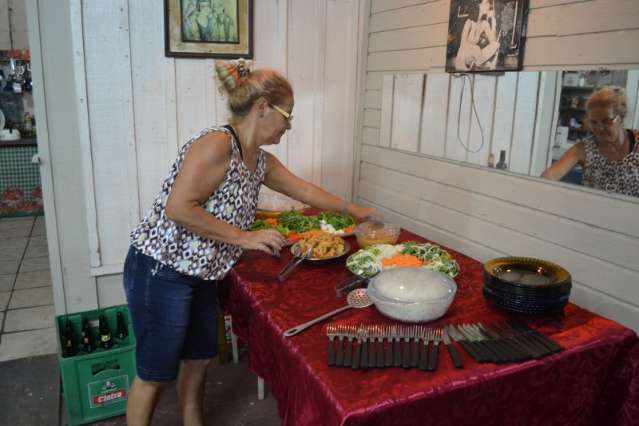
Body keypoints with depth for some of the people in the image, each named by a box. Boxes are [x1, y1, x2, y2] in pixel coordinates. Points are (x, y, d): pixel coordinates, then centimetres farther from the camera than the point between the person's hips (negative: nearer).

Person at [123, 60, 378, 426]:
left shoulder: (261, 161, 6)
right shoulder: (216, 144, -21)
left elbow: (306, 191, 18)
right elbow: (178, 208, -26)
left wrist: (353, 210, 25)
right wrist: (244, 237, -23)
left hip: (200, 275, 9)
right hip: (161, 272, -9)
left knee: (200, 356, 20)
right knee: (156, 372, 5)